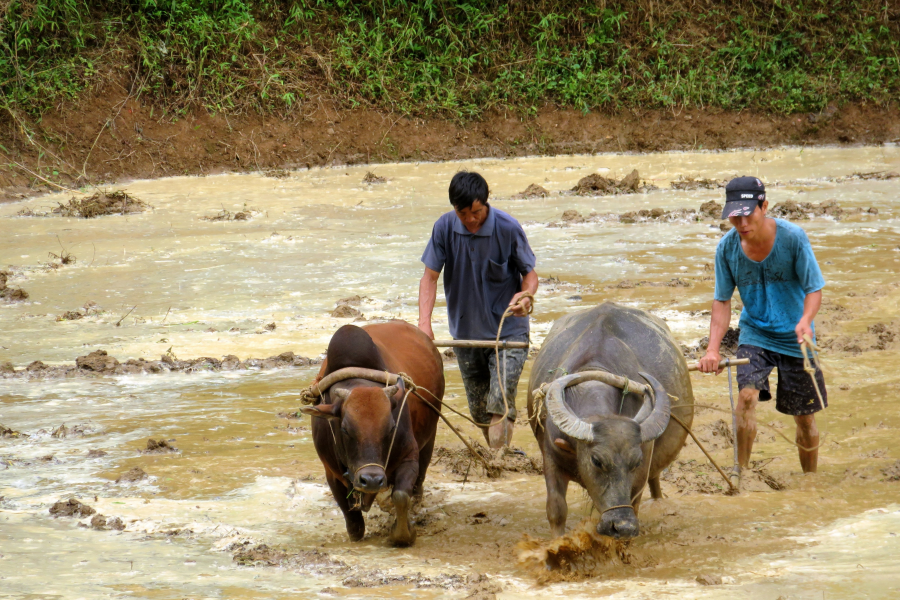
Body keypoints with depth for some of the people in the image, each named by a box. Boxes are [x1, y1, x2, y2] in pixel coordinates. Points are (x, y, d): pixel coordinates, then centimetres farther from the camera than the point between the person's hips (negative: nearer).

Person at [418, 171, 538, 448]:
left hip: (508, 331, -4)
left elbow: (529, 273, -6)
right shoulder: (445, 227, -9)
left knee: (500, 405, -18)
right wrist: (424, 323, -21)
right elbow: (430, 276, -7)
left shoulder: (508, 228, -16)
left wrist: (524, 295, -30)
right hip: (466, 332, 4)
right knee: (479, 411, 14)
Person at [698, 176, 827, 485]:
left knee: (805, 417, 7)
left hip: (794, 337, -1)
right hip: (755, 332, 1)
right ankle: (740, 472, -14)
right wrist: (713, 348, -16)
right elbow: (722, 301, -4)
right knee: (747, 394, -24)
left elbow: (814, 289, -13)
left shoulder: (792, 237, -19)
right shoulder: (727, 247, -11)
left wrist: (805, 319, -34)